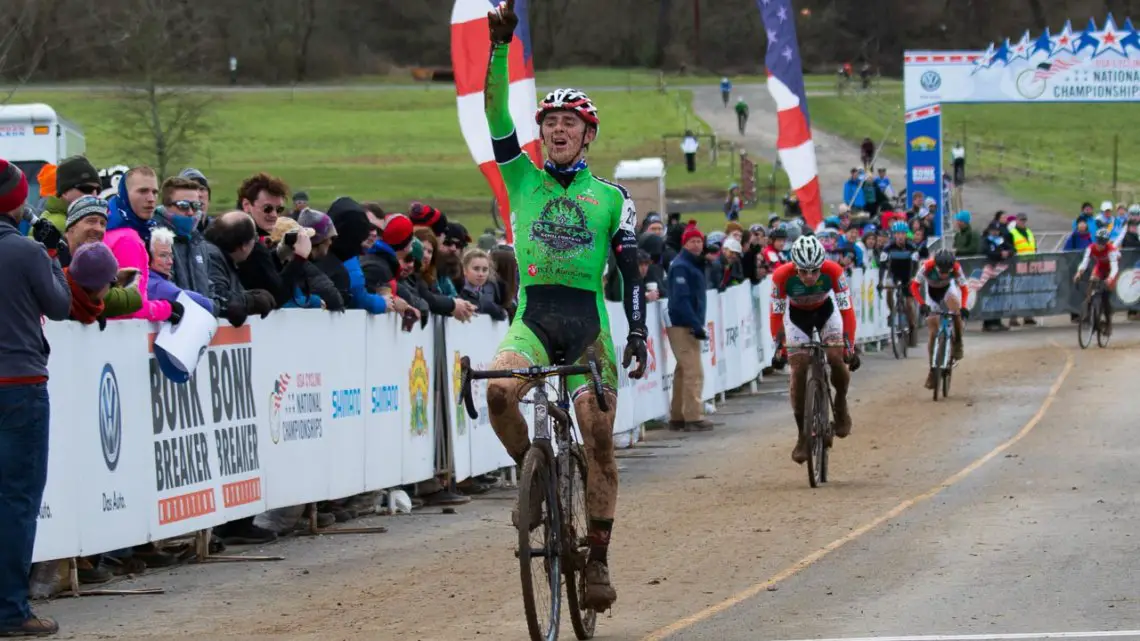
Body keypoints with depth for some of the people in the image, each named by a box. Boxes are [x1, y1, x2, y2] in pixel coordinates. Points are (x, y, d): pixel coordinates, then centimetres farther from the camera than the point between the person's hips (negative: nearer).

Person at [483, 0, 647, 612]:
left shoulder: (610, 197, 9)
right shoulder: (523, 181, 10)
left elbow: (629, 268, 4)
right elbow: (496, 119, -2)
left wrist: (638, 332, -8)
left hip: (587, 322, 0)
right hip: (533, 316, 0)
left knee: (598, 442, -3)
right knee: (499, 391, -29)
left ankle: (598, 560, 3)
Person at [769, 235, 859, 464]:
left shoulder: (833, 271, -34)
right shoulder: (782, 276, -34)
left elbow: (846, 309, -28)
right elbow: (776, 313, -22)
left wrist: (850, 347, -31)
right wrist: (779, 346, -27)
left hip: (826, 310, 0)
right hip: (797, 315, 0)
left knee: (837, 357, -23)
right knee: (799, 369, -10)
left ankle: (841, 404, 6)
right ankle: (802, 434, 0)